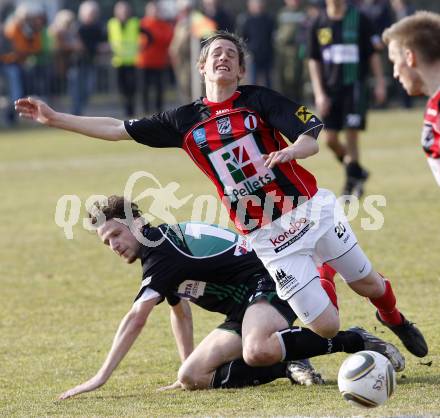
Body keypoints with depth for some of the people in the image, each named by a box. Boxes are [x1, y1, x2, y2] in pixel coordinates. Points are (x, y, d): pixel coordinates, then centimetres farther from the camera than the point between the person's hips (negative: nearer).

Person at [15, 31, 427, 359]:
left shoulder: (259, 100, -1)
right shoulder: (185, 120, 5)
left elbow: (311, 141, -9)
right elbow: (119, 129, 9)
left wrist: (290, 151, -33)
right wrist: (55, 118, 7)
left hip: (310, 209, 0)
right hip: (268, 238, 1)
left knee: (369, 284, 9)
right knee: (325, 327, -5)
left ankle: (394, 320, 46)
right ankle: (323, 285, 32)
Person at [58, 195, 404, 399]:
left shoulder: (161, 246, -16)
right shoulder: (161, 250, 15)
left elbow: (136, 319, -24)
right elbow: (180, 311, 30)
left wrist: (101, 378, -25)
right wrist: (188, 366, 26)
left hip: (268, 282, -10)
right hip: (244, 309, 10)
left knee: (257, 351, -41)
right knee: (191, 378, -5)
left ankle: (355, 341, -24)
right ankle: (288, 365, 1)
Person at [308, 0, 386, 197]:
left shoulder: (359, 20, -3)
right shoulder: (318, 25, 3)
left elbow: (373, 53, 3)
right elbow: (314, 61, 7)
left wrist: (380, 83, -1)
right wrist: (319, 93, 0)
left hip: (355, 85, -3)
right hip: (330, 89, 3)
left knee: (351, 135, -7)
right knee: (330, 139, 0)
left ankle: (351, 181, 5)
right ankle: (356, 173, 23)